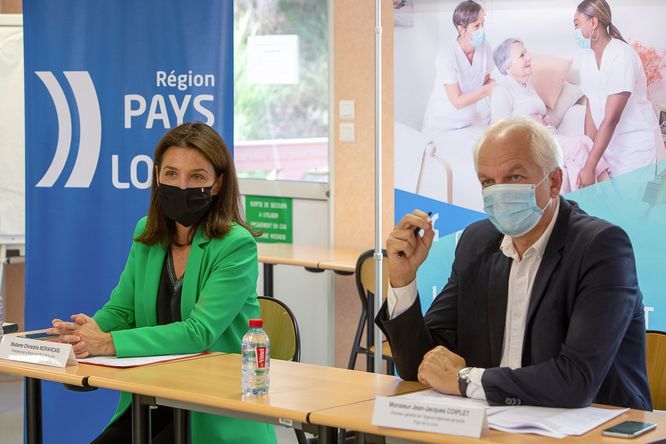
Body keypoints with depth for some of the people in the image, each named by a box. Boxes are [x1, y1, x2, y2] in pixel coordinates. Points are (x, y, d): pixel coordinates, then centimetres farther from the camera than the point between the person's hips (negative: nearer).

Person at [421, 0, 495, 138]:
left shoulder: (485, 48, -10)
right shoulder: (446, 55, -24)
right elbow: (457, 101, -23)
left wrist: (493, 84, -15)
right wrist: (486, 90, -21)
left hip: (467, 122, 5)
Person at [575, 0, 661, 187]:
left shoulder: (621, 56, -22)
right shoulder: (588, 58, 1)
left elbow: (611, 119, -26)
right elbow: (591, 110, 4)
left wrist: (589, 167, -28)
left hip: (636, 144, -6)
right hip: (607, 143, 6)